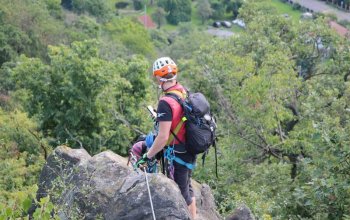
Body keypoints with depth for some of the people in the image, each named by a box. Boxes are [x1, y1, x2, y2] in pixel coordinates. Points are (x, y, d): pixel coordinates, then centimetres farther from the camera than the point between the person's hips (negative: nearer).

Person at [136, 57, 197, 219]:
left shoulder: (166, 102, -26)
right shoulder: (184, 92, -1)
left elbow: (163, 137, -27)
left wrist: (147, 156, -15)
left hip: (176, 154, -8)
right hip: (190, 150, 8)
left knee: (181, 193, 6)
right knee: (187, 188, 24)